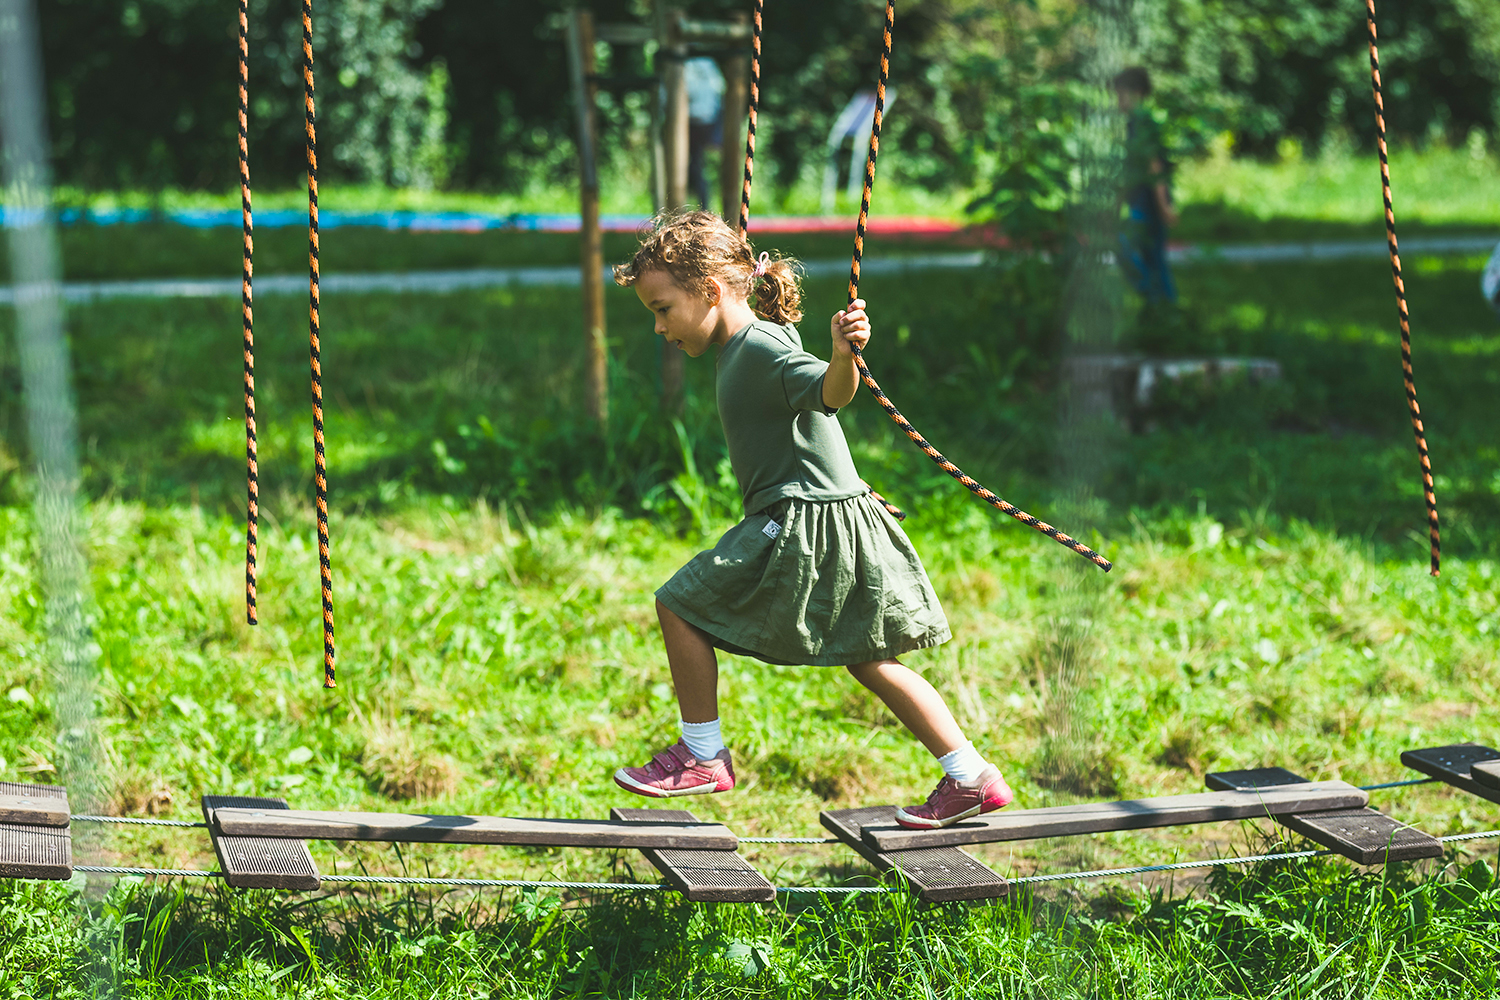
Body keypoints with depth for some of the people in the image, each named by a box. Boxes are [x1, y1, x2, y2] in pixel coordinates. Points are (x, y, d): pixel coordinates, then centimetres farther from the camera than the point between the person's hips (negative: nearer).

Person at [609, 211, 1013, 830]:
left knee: (680, 604, -3)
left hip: (808, 524, -10)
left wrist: (844, 357, -53)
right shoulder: (739, 350, 14)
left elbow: (831, 391, -33)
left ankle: (702, 756, 6)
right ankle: (971, 778, 19)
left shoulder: (763, 349, -16)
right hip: (802, 521, 10)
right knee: (868, 662, 15)